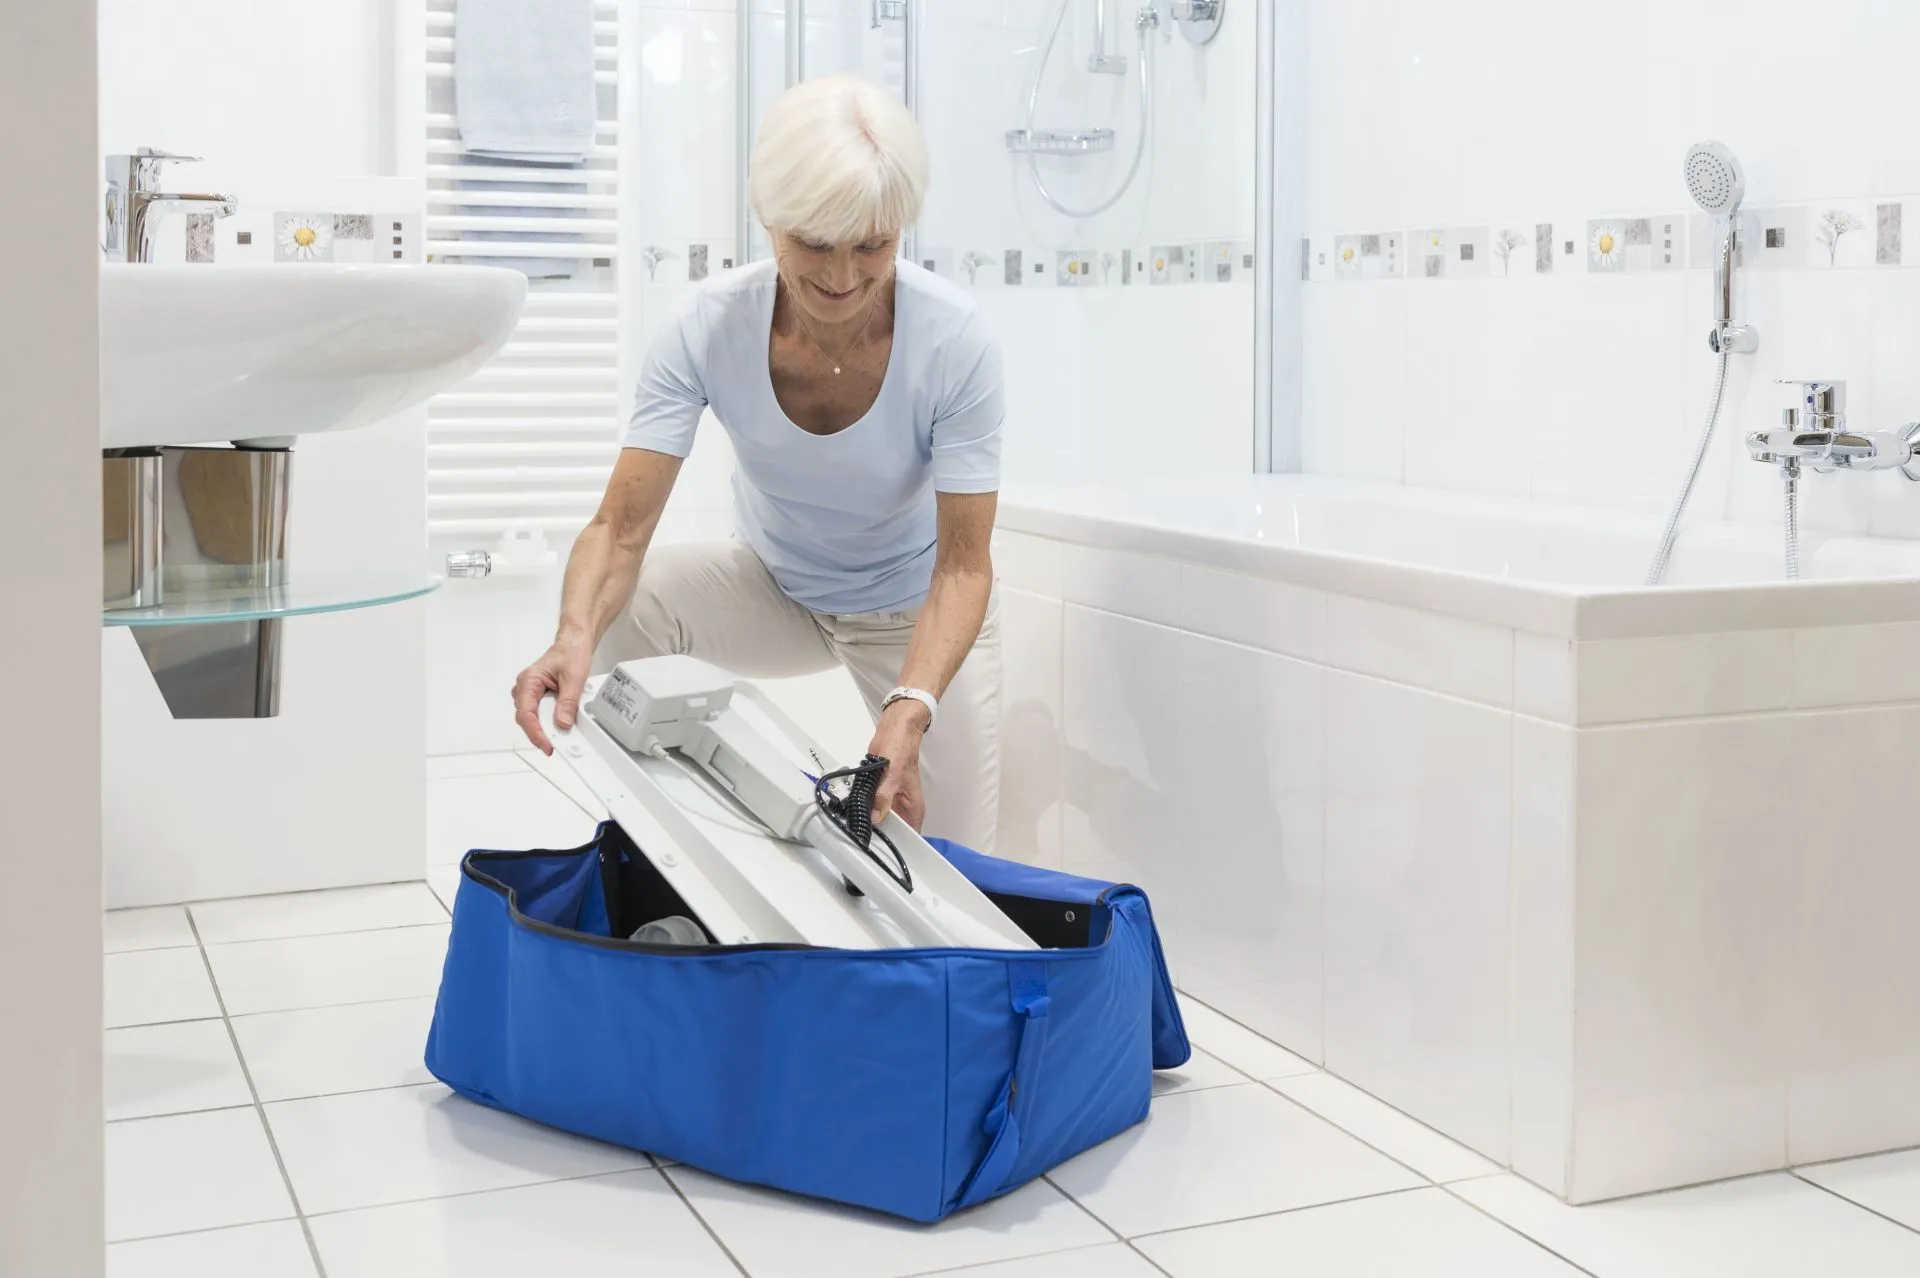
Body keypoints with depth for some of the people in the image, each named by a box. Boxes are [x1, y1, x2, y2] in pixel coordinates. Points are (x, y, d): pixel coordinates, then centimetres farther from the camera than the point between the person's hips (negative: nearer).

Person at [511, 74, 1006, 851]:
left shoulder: (954, 342, -29)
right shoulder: (711, 328, -26)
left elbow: (963, 566, -27)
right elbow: (621, 528, -28)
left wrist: (912, 708, -45)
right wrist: (576, 637, -50)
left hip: (915, 610, -1)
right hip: (775, 591, 2)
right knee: (618, 603, -28)